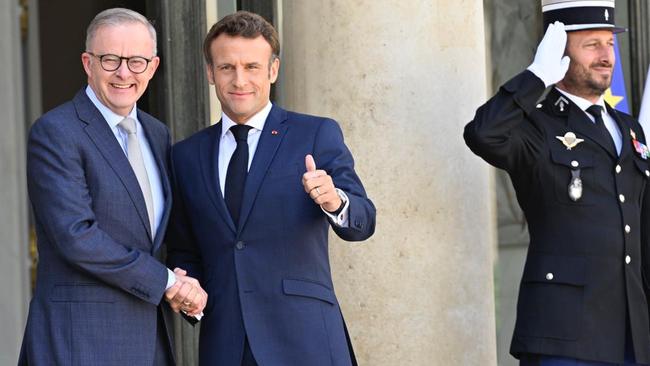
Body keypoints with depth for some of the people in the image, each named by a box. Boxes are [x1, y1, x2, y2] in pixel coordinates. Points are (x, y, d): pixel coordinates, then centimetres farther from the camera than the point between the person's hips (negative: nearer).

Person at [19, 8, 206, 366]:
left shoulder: (156, 134, 15)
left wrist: (182, 281, 0)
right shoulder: (54, 132, -8)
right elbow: (76, 235, -17)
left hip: (147, 336, 7)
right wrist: (166, 281, -13)